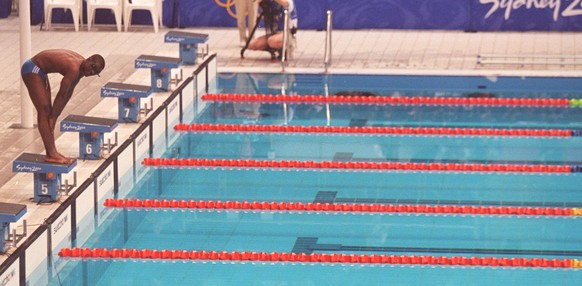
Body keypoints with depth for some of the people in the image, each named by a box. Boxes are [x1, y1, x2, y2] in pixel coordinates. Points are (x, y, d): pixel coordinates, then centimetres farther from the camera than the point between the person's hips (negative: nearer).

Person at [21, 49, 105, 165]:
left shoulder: (82, 66, -1)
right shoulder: (74, 69, -30)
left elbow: (68, 93, 4)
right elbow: (61, 95, -23)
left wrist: (54, 116, 4)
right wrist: (53, 118, -14)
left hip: (39, 71, 10)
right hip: (31, 69, -10)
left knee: (48, 110, 10)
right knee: (44, 110, -12)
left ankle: (52, 152, 13)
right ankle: (50, 154, -12)